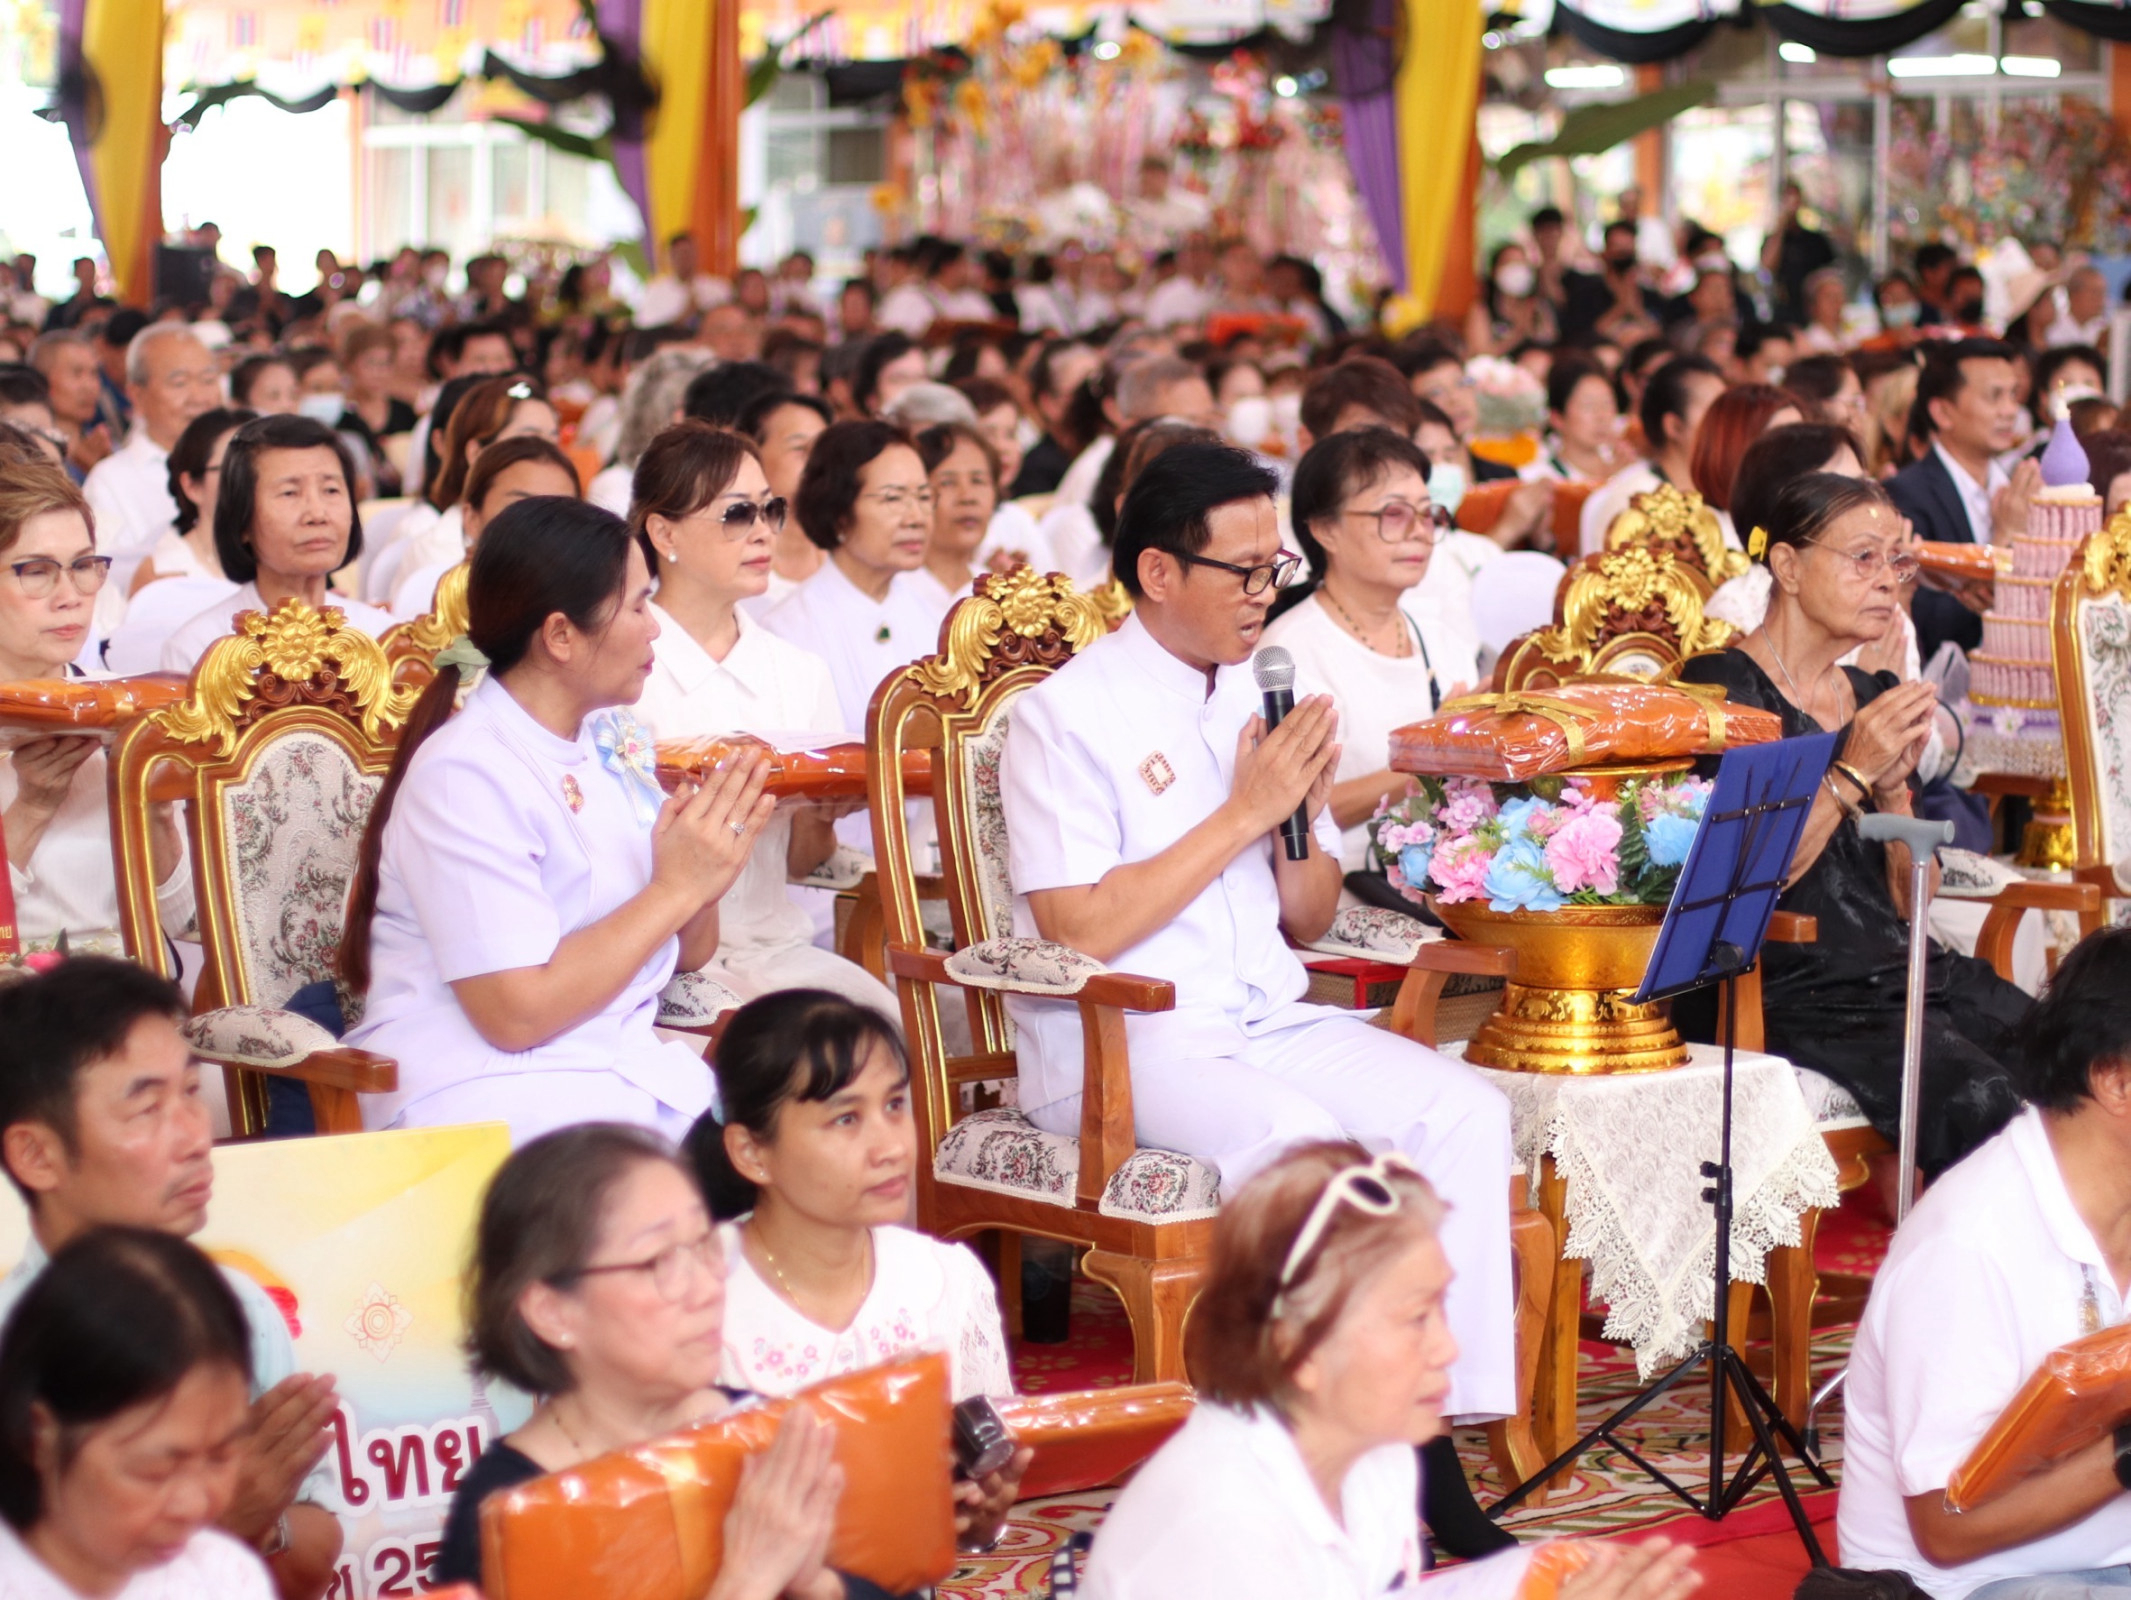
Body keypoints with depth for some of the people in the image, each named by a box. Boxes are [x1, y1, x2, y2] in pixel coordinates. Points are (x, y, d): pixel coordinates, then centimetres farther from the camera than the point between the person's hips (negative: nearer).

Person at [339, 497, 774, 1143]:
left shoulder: (615, 743, 12)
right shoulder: (465, 775, -13)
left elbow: (686, 954, 18)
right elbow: (517, 1012, -19)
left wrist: (712, 857, -3)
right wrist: (676, 889, -15)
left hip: (625, 1065, 8)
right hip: (486, 1093, -8)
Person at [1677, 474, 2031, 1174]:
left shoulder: (1872, 696, 18)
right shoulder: (1721, 689, -3)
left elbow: (1908, 900, 16)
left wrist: (1895, 785, -1)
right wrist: (1851, 775, -13)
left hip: (1909, 970, 7)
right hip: (1800, 991, -7)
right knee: (1981, 1104, -29)